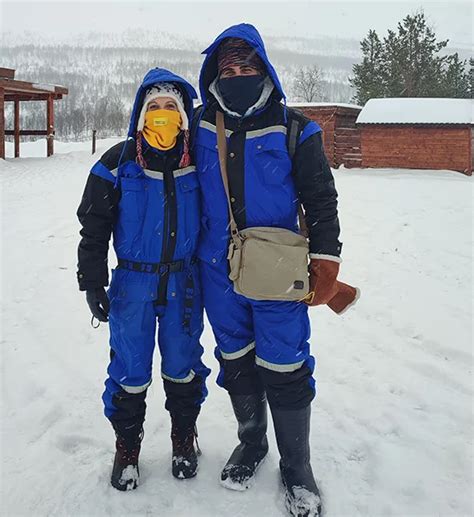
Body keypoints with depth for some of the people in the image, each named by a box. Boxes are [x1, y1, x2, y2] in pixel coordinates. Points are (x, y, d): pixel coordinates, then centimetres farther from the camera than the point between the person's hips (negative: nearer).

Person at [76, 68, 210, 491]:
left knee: (183, 362, 11)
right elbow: (94, 226, -1)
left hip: (184, 281, 2)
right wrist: (92, 282, -4)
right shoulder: (118, 163, -4)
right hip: (133, 281, -1)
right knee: (130, 365, 6)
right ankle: (127, 444, 26)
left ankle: (184, 436, 33)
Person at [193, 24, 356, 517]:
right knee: (236, 362, 15)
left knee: (284, 370, 1)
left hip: (277, 273, -3)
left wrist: (325, 262, -6)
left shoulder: (293, 129, -5)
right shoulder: (200, 125, 3)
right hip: (218, 274, 3)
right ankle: (251, 443, 39)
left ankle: (297, 468, 23)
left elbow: (321, 199, -1)